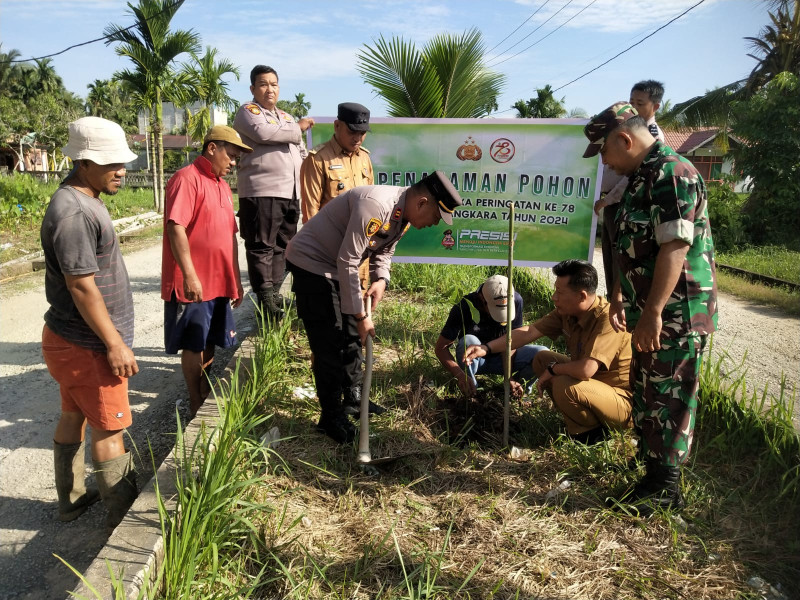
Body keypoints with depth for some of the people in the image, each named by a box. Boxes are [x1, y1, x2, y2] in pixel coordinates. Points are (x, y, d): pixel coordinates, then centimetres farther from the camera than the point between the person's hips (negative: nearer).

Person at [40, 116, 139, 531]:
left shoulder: (82, 201, 9)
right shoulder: (73, 213, -23)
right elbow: (82, 287, -25)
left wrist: (111, 339, 21)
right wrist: (115, 344, -20)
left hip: (70, 340, 10)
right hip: (87, 345, -10)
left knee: (73, 417, 20)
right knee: (109, 430, 1)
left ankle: (71, 500, 37)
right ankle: (124, 519, 14)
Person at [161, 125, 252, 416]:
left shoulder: (222, 186, 16)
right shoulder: (187, 179, -11)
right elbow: (175, 227, -20)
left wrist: (236, 279, 20)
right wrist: (189, 275, -24)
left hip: (220, 282, 8)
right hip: (193, 283, -8)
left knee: (209, 343, 15)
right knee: (193, 346, 3)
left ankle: (206, 397, 28)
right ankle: (196, 404, 15)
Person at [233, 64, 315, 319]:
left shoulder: (286, 117, 27)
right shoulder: (247, 111, 4)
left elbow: (299, 152, 32)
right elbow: (263, 133, -17)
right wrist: (297, 128, -4)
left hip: (291, 193, 7)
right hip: (261, 191, -7)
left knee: (281, 246, 9)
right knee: (261, 247, -6)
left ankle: (275, 293, 16)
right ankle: (265, 299, -4)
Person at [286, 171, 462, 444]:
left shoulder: (404, 214, -1)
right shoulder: (375, 205, -31)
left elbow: (384, 250, 14)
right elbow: (347, 261, -29)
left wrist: (381, 279, -7)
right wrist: (360, 315, -23)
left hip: (336, 266, 9)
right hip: (312, 262, -9)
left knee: (352, 335, 15)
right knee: (329, 344, -6)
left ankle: (352, 398, 33)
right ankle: (331, 417, 9)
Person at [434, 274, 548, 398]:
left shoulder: (516, 301, -21)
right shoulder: (464, 308, -28)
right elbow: (440, 348, -25)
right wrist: (460, 375, -39)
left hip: (499, 358, 2)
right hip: (474, 361, -2)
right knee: (469, 342, -36)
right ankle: (470, 387, -12)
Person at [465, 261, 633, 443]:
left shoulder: (607, 319, -30)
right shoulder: (566, 312, -6)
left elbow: (586, 369, -39)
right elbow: (528, 332, -4)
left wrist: (553, 369, -19)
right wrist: (486, 348, -11)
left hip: (624, 402, -8)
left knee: (565, 385, -32)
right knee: (542, 359, 7)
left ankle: (591, 430, -2)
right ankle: (579, 419, 9)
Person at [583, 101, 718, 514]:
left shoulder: (672, 174, -17)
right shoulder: (639, 178, 14)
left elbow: (676, 247, -26)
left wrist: (652, 314, -27)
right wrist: (619, 296, 17)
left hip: (675, 314, -10)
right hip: (649, 312, 10)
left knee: (668, 399, 1)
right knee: (646, 394, 18)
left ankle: (665, 488, 16)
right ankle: (654, 469, 33)